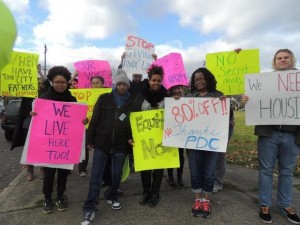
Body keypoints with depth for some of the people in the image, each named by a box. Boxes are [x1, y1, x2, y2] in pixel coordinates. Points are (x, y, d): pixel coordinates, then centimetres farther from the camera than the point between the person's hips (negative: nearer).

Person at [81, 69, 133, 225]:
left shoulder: (131, 103, 3)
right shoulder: (104, 98, 0)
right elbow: (94, 120, 0)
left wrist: (131, 138, -7)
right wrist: (90, 140, -1)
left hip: (120, 145, 1)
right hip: (101, 143, -1)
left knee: (117, 174, 12)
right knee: (96, 176, 2)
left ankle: (112, 197, 38)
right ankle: (89, 209, 12)